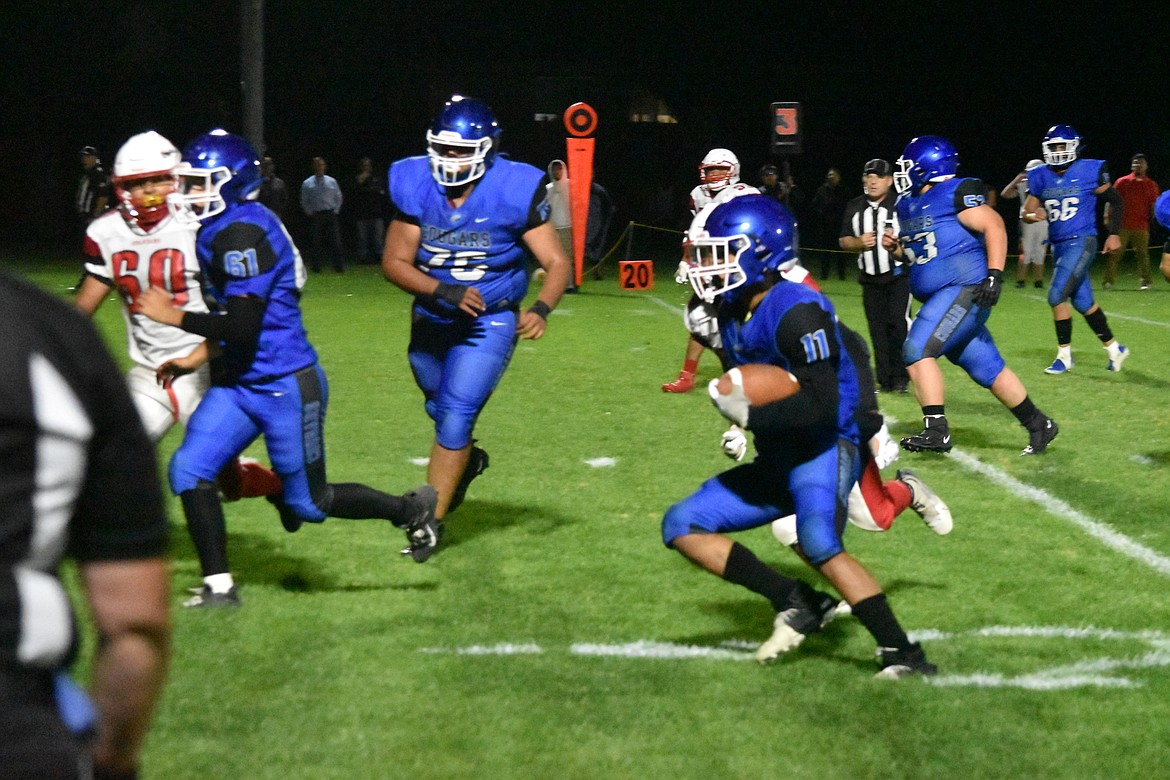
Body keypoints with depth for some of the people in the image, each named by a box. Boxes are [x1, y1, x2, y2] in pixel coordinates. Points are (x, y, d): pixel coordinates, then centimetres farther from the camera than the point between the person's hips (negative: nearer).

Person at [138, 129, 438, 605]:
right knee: (190, 469, -3)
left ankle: (410, 509, 27)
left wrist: (172, 316, -18)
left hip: (286, 386, -9)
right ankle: (218, 585, 4)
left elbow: (241, 327, -26)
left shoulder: (241, 235, -23)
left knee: (308, 503, 5)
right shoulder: (220, 232, 9)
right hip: (238, 383, 9)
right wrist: (194, 360, 15)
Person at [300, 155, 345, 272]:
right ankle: (315, 266, 6)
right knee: (316, 242, -2)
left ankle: (339, 266, -4)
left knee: (335, 241, -5)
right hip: (315, 216, -1)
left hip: (330, 214, 1)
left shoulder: (331, 181, 10)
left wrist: (335, 210, 3)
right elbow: (304, 202, 10)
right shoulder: (307, 184, 7)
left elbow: (338, 198, 14)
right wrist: (310, 213, -1)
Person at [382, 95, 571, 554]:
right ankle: (468, 460, 56)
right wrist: (443, 292, -30)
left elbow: (557, 263, -17)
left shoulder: (513, 192, -20)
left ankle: (431, 519, -6)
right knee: (441, 409, 22)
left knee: (457, 411, -15)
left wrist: (541, 310, -36)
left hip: (490, 320, -4)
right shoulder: (414, 187, -14)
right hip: (432, 320, 4)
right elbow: (394, 262, -13)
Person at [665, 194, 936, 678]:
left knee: (819, 543, -33)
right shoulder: (731, 314, 7)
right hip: (777, 460, 10)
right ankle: (795, 602, -2)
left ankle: (904, 655, -26)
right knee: (681, 527, 2)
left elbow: (821, 403, -25)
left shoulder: (795, 311, -20)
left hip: (824, 450, -10)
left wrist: (749, 416, -23)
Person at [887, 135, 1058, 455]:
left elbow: (994, 226, -16)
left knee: (918, 351, -19)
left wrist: (994, 274, -22)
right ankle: (1038, 424, 22)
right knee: (987, 369, 11)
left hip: (965, 289, -9)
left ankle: (936, 431, -19)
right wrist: (896, 246, 7)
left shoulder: (955, 193, -10)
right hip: (945, 295, 9)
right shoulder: (909, 204, 17)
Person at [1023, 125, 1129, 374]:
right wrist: (1034, 215, -12)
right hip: (1059, 245, 6)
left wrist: (1114, 234, -3)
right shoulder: (1041, 177, 6)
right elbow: (1026, 212, 11)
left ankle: (1064, 355, -3)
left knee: (1057, 295, -15)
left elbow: (1115, 201, 3)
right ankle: (1114, 348, 23)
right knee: (1082, 301, 9)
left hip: (1081, 242, -6)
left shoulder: (1089, 172, -7)